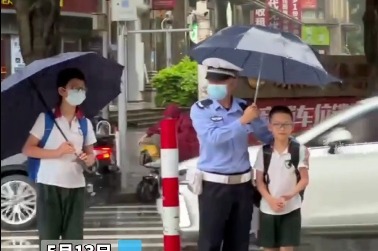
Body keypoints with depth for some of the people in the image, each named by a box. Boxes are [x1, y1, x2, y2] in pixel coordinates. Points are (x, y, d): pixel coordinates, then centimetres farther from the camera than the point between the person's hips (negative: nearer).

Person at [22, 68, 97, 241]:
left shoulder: (85, 123, 11)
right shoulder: (46, 118, -2)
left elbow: (90, 154, 15)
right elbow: (27, 149, -4)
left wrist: (88, 159, -9)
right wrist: (56, 152, -15)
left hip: (76, 186, 4)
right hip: (49, 185, -4)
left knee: (74, 238, 4)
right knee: (48, 236, -2)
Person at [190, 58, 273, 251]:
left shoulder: (245, 108, 4)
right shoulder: (200, 109, -6)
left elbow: (268, 136, 13)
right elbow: (213, 137, -22)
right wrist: (242, 121, -24)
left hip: (242, 184, 4)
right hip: (214, 185, -4)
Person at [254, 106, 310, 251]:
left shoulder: (299, 150, -6)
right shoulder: (264, 152, -2)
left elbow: (304, 179, -6)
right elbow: (259, 181, 0)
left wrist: (290, 195, -23)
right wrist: (270, 200, -16)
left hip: (291, 209, -2)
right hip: (267, 209, 2)